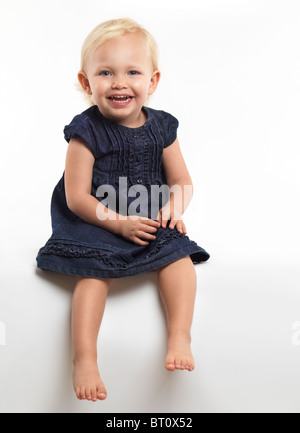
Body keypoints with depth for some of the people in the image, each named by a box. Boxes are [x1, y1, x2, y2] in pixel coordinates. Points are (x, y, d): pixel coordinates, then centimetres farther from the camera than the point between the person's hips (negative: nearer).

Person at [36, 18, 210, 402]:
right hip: (96, 225, -4)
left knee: (178, 255, -17)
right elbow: (76, 198, -13)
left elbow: (182, 181, 8)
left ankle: (180, 337, -15)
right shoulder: (85, 132, -11)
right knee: (94, 273, -25)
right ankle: (85, 358, -25)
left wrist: (173, 208, -15)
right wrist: (121, 223, -22)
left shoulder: (161, 127, 3)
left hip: (151, 223, 4)